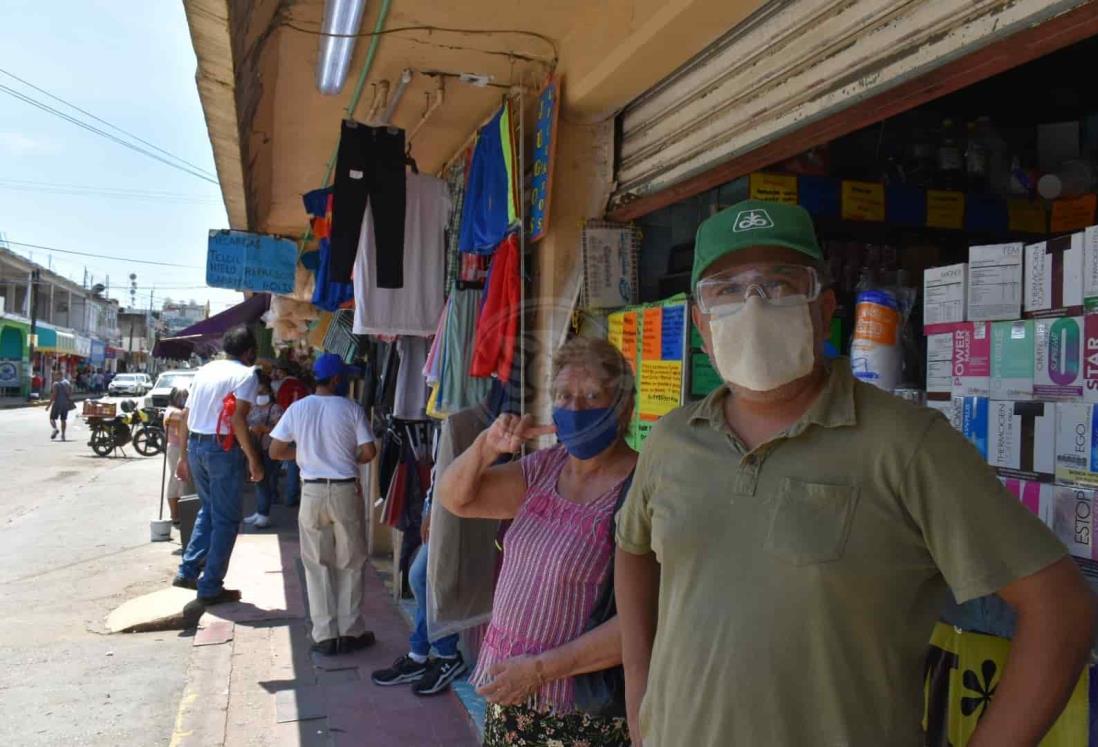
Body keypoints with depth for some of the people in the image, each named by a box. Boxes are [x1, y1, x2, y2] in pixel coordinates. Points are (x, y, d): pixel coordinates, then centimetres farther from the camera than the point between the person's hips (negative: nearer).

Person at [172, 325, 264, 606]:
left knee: (208, 509, 24)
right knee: (225, 520, 4)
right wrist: (254, 459, -14)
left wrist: (183, 456, 20)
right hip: (223, 448, -7)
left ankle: (187, 572, 23)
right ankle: (210, 588, 9)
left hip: (195, 445, 7)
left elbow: (186, 416, 13)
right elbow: (237, 420, -18)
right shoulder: (245, 374, -7)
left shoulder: (204, 370, 13)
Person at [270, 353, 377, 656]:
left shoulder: (297, 408, 1)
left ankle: (325, 635, 11)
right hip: (345, 491, -2)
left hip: (312, 492, 2)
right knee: (350, 563, 10)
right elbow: (369, 452, -8)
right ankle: (350, 632, 15)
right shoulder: (351, 409, -5)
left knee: (317, 565, 10)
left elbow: (275, 451, 2)